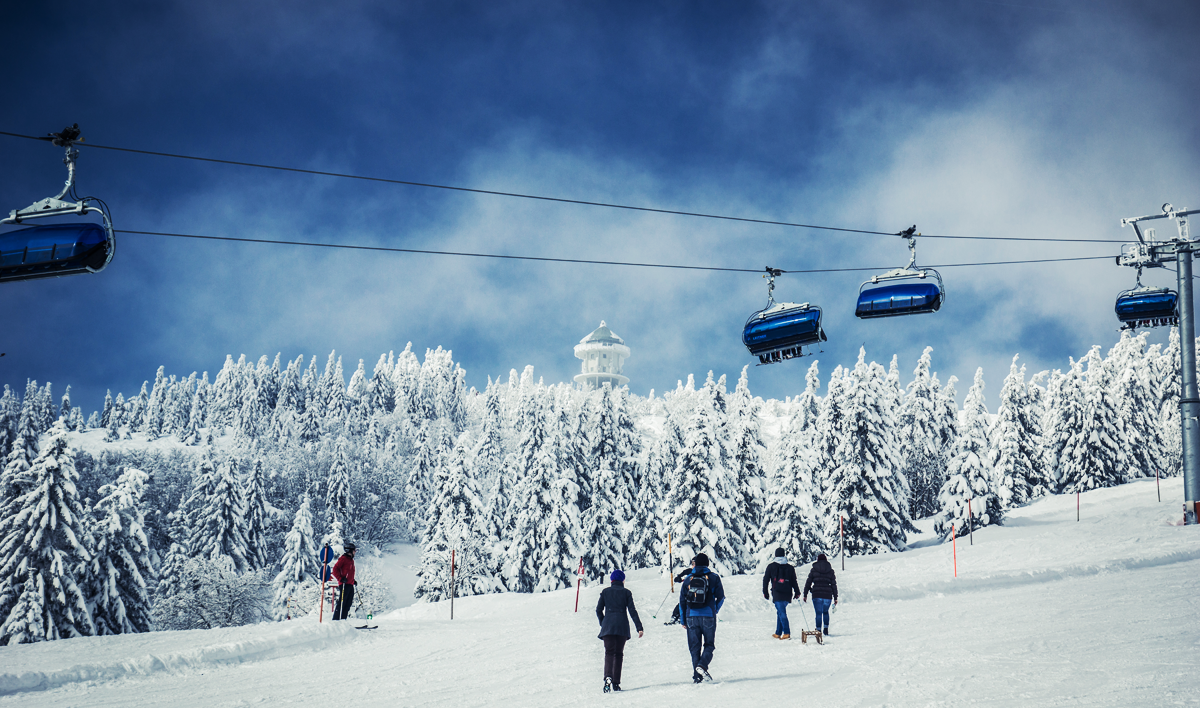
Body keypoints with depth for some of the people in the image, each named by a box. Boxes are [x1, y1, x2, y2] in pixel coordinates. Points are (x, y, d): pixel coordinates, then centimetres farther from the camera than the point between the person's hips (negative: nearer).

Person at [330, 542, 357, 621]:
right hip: (344, 585, -9)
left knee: (348, 604, 7)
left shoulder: (351, 560, 22)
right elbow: (335, 570, -12)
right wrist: (341, 579, -20)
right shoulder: (343, 559, -6)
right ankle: (335, 620, -12)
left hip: (350, 585, 9)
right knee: (341, 603, -12)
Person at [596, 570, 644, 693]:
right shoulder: (626, 593, 7)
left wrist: (602, 624, 20)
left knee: (609, 652, -9)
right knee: (619, 653, 11)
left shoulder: (605, 592, 9)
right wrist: (639, 627, 0)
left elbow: (599, 610, 7)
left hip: (608, 626, 0)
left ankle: (608, 677, -34)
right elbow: (632, 611, 1)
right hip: (622, 626, 0)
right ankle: (616, 682, 8)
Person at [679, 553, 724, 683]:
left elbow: (682, 600, 8)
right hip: (708, 616, -2)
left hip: (692, 617, 2)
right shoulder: (713, 578, 3)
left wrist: (683, 620, 15)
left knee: (695, 647, 7)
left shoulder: (688, 579, 7)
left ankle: (696, 675, 2)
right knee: (709, 645, 8)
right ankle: (702, 665, -18)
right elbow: (721, 597, 3)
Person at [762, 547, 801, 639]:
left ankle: (787, 633, -24)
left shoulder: (771, 566, 4)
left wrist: (765, 593, 13)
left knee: (782, 613, -11)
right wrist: (797, 592, 15)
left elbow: (766, 580, 6)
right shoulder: (790, 567, 10)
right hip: (787, 594, 4)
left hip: (777, 594, -4)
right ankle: (778, 633, 20)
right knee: (780, 612, 16)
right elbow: (794, 581, 10)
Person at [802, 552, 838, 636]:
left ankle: (819, 630, -5)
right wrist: (835, 597, 10)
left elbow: (808, 583, 3)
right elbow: (834, 584, 7)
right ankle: (826, 629, 12)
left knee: (818, 613, 2)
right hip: (827, 595, 2)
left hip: (817, 595, -2)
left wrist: (805, 595, 9)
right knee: (825, 612, 21)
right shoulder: (830, 571, 7)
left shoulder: (813, 570, 4)